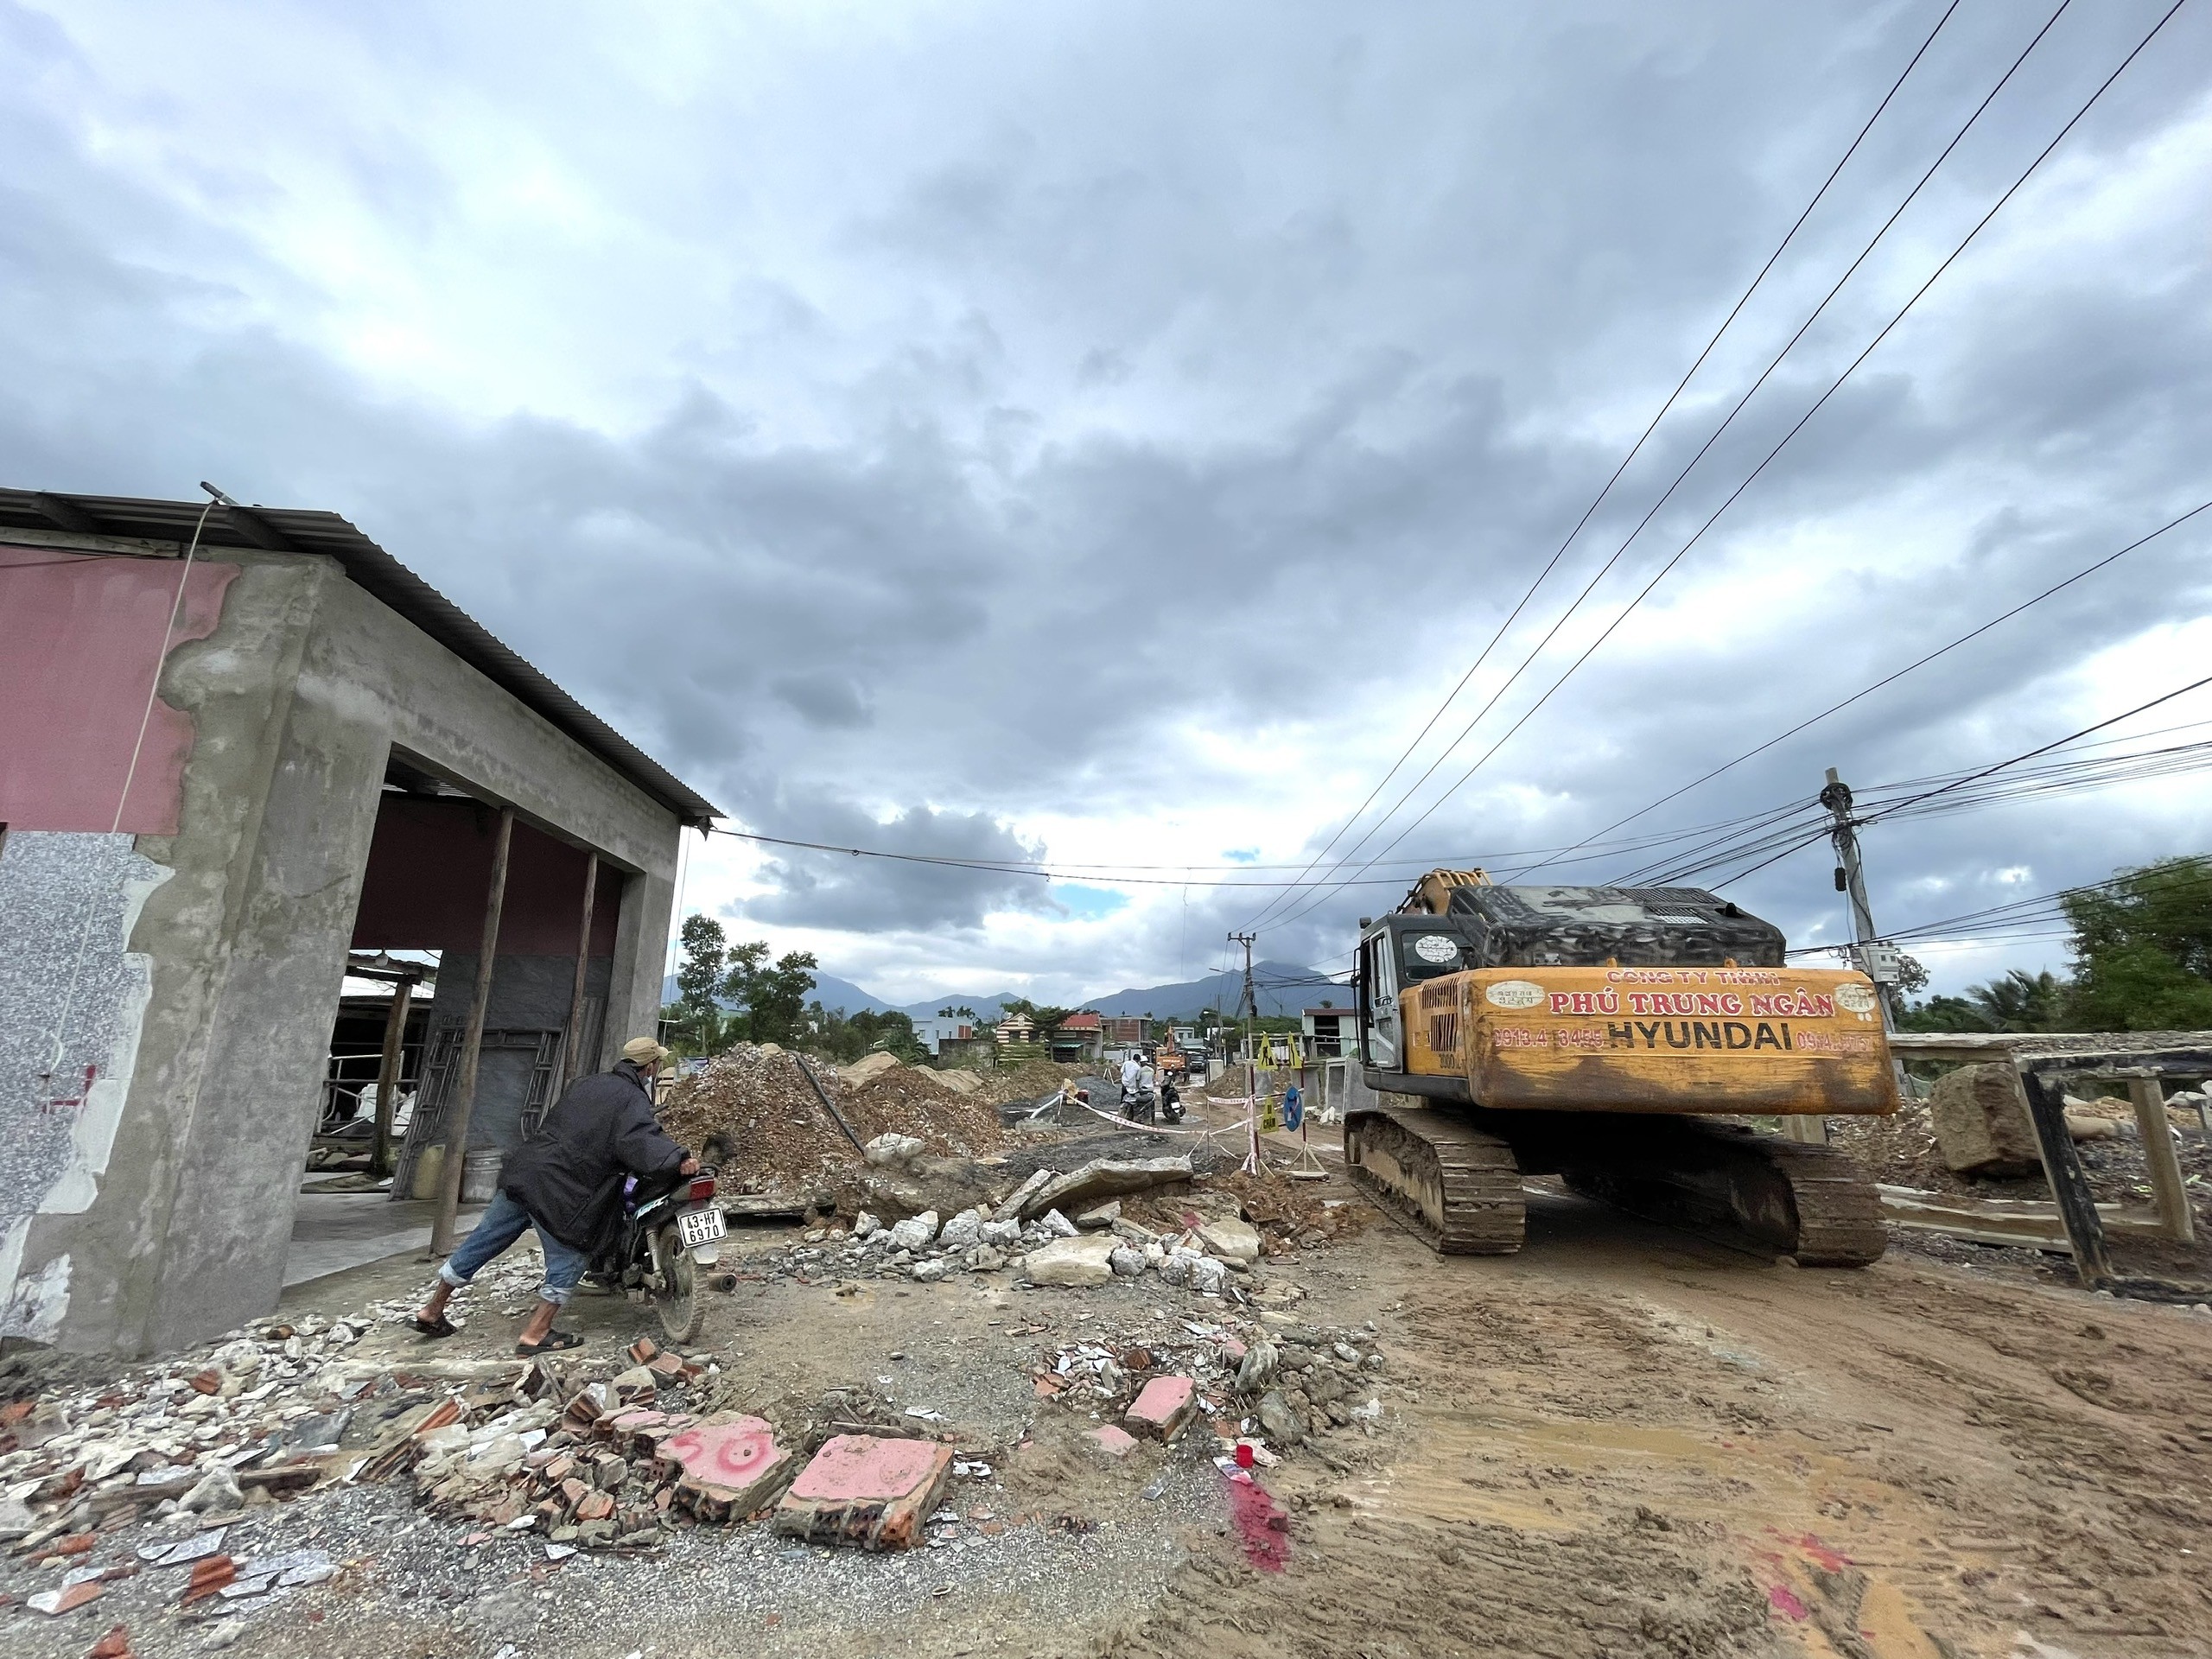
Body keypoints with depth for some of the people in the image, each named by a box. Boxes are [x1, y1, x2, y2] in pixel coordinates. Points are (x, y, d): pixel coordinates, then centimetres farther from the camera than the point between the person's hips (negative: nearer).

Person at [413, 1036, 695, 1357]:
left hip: (523, 1172, 8)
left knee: (484, 1240, 20)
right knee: (569, 1259, 7)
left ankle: (432, 1311, 36)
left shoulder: (584, 1084, 16)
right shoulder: (633, 1099, -10)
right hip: (560, 1193, -8)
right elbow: (640, 1142, -26)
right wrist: (678, 1161, -23)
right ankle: (535, 1335, 9)